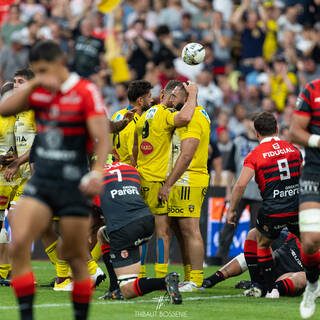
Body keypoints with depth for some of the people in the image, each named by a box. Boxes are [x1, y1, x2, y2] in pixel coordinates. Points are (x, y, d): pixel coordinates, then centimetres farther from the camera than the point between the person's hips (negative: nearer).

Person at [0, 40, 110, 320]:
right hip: (41, 181, 4)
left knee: (77, 259, 2)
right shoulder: (40, 92, 8)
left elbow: (102, 138, -15)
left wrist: (98, 172, -31)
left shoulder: (86, 92, -9)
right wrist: (34, 84, -11)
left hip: (73, 184, -4)